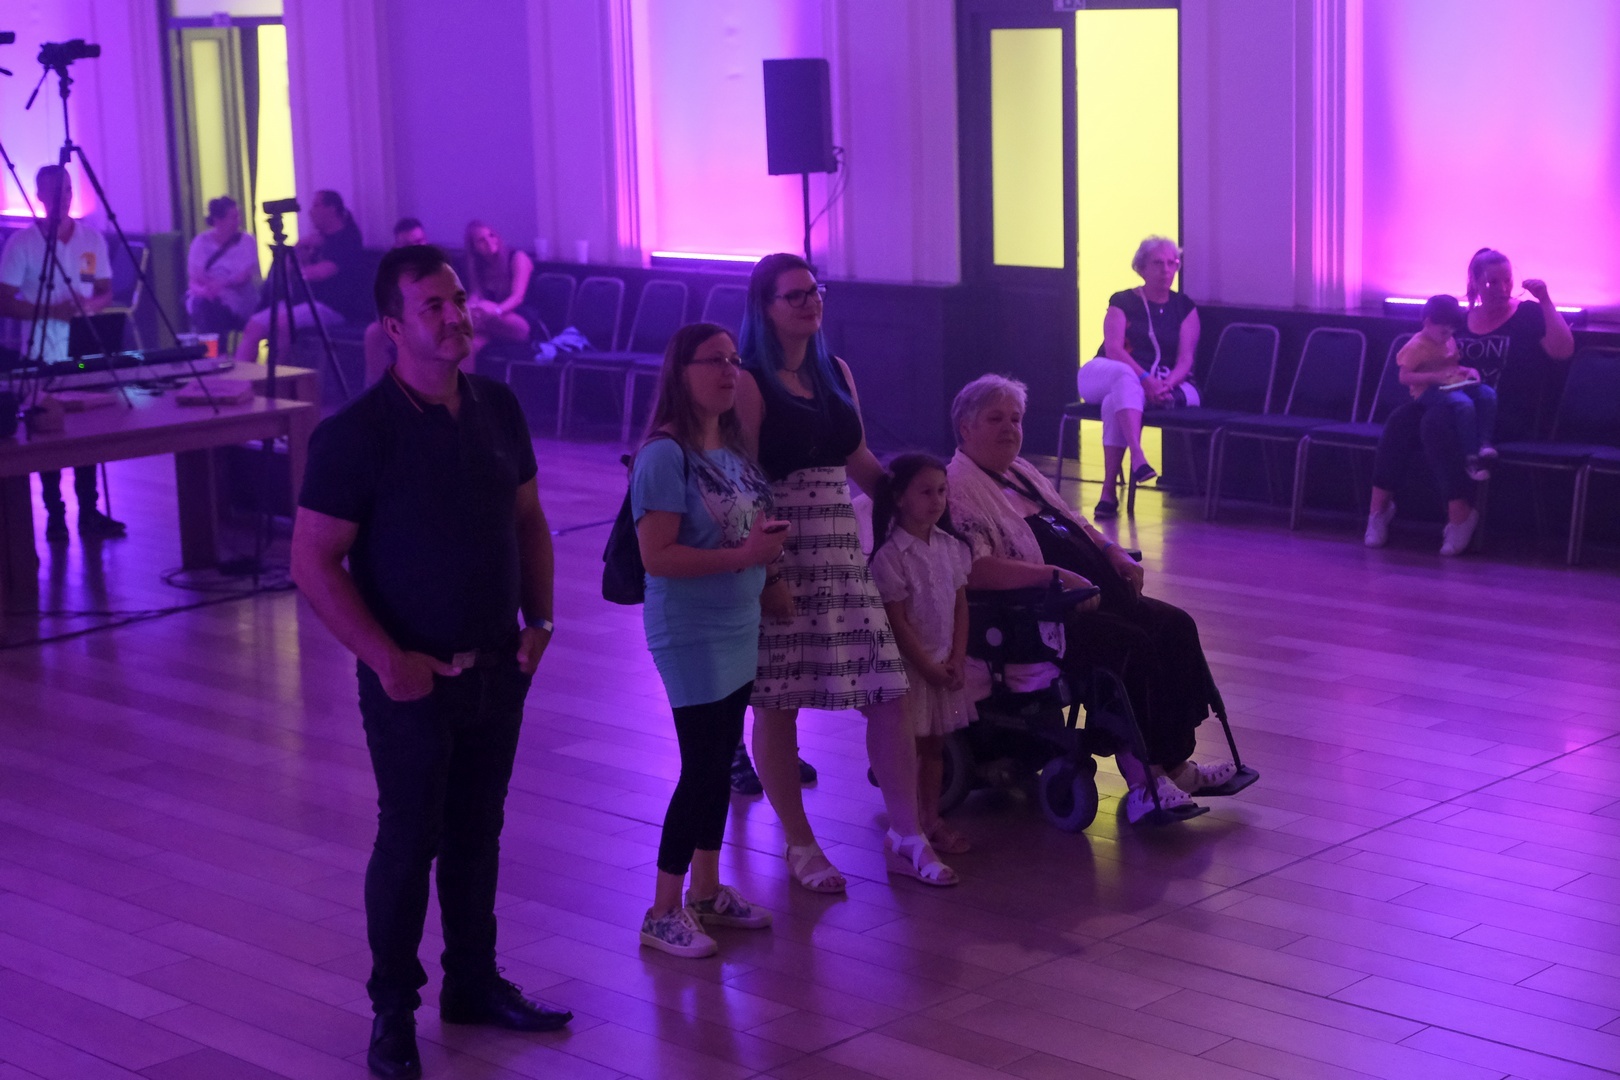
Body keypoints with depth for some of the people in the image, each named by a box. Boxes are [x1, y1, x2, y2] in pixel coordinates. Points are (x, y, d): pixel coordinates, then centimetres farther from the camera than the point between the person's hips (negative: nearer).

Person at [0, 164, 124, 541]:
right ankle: (55, 515, 10)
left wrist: (91, 304, -12)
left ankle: (89, 511, 12)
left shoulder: (92, 238, 4)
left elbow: (106, 291, 11)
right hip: (43, 354, -3)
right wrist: (51, 310, -20)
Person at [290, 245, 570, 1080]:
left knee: (477, 833, 16)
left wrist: (539, 617, 5)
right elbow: (314, 562, -16)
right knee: (409, 843, 4)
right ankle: (392, 1013, 19)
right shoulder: (356, 433, -16)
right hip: (413, 678, -5)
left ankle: (474, 984, 32)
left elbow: (528, 518, 14)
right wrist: (387, 659, -19)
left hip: (497, 668, 5)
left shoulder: (497, 409, 2)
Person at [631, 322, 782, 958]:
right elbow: (657, 555, -23)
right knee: (702, 768, -5)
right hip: (691, 635, -8)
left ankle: (707, 891, 29)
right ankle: (663, 913, 7)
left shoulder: (731, 452, 8)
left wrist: (767, 539, -2)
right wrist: (743, 554, -23)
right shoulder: (667, 455, -18)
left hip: (738, 630, 8)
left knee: (720, 762, 16)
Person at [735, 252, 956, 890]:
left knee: (889, 691, 1)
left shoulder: (836, 372, 12)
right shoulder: (750, 383, -7)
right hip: (781, 552, -6)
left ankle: (907, 837, 10)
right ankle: (800, 846, 16)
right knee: (777, 704, 2)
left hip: (842, 545, 6)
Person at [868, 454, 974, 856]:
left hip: (945, 663, 6)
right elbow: (897, 621, -16)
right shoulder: (891, 555, -16)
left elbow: (960, 606, 7)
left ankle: (932, 820, 23)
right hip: (910, 666, -6)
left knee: (935, 746, 14)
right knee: (911, 747, 1)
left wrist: (957, 659, -3)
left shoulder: (951, 547, 4)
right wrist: (928, 668, -14)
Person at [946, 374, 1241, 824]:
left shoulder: (1022, 473, 21)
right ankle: (1142, 780, -20)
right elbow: (975, 569, -24)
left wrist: (1112, 551, 11)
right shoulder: (959, 487, -10)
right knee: (1133, 647, -26)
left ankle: (1174, 763, -7)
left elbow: (1073, 522, 31)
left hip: (1093, 596, 10)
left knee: (1175, 626, -8)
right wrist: (1057, 576, -26)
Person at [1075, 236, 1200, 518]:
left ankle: (1109, 492, -38)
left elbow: (1185, 358, 0)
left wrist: (1167, 383, -23)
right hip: (1103, 376, -1)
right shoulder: (1123, 302, 8)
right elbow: (1113, 348, -9)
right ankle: (1137, 458, -57)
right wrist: (1145, 379, -27)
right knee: (1125, 376, -39)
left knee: (1116, 401, -35)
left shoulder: (1185, 307, 12)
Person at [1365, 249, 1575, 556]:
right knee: (1401, 419, -25)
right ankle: (1378, 505, -23)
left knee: (1436, 423, -34)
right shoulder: (1460, 320, 18)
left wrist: (1546, 300, -16)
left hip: (1508, 417, -5)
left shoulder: (1529, 315, 4)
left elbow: (1564, 350, -12)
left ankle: (1460, 515, -31)